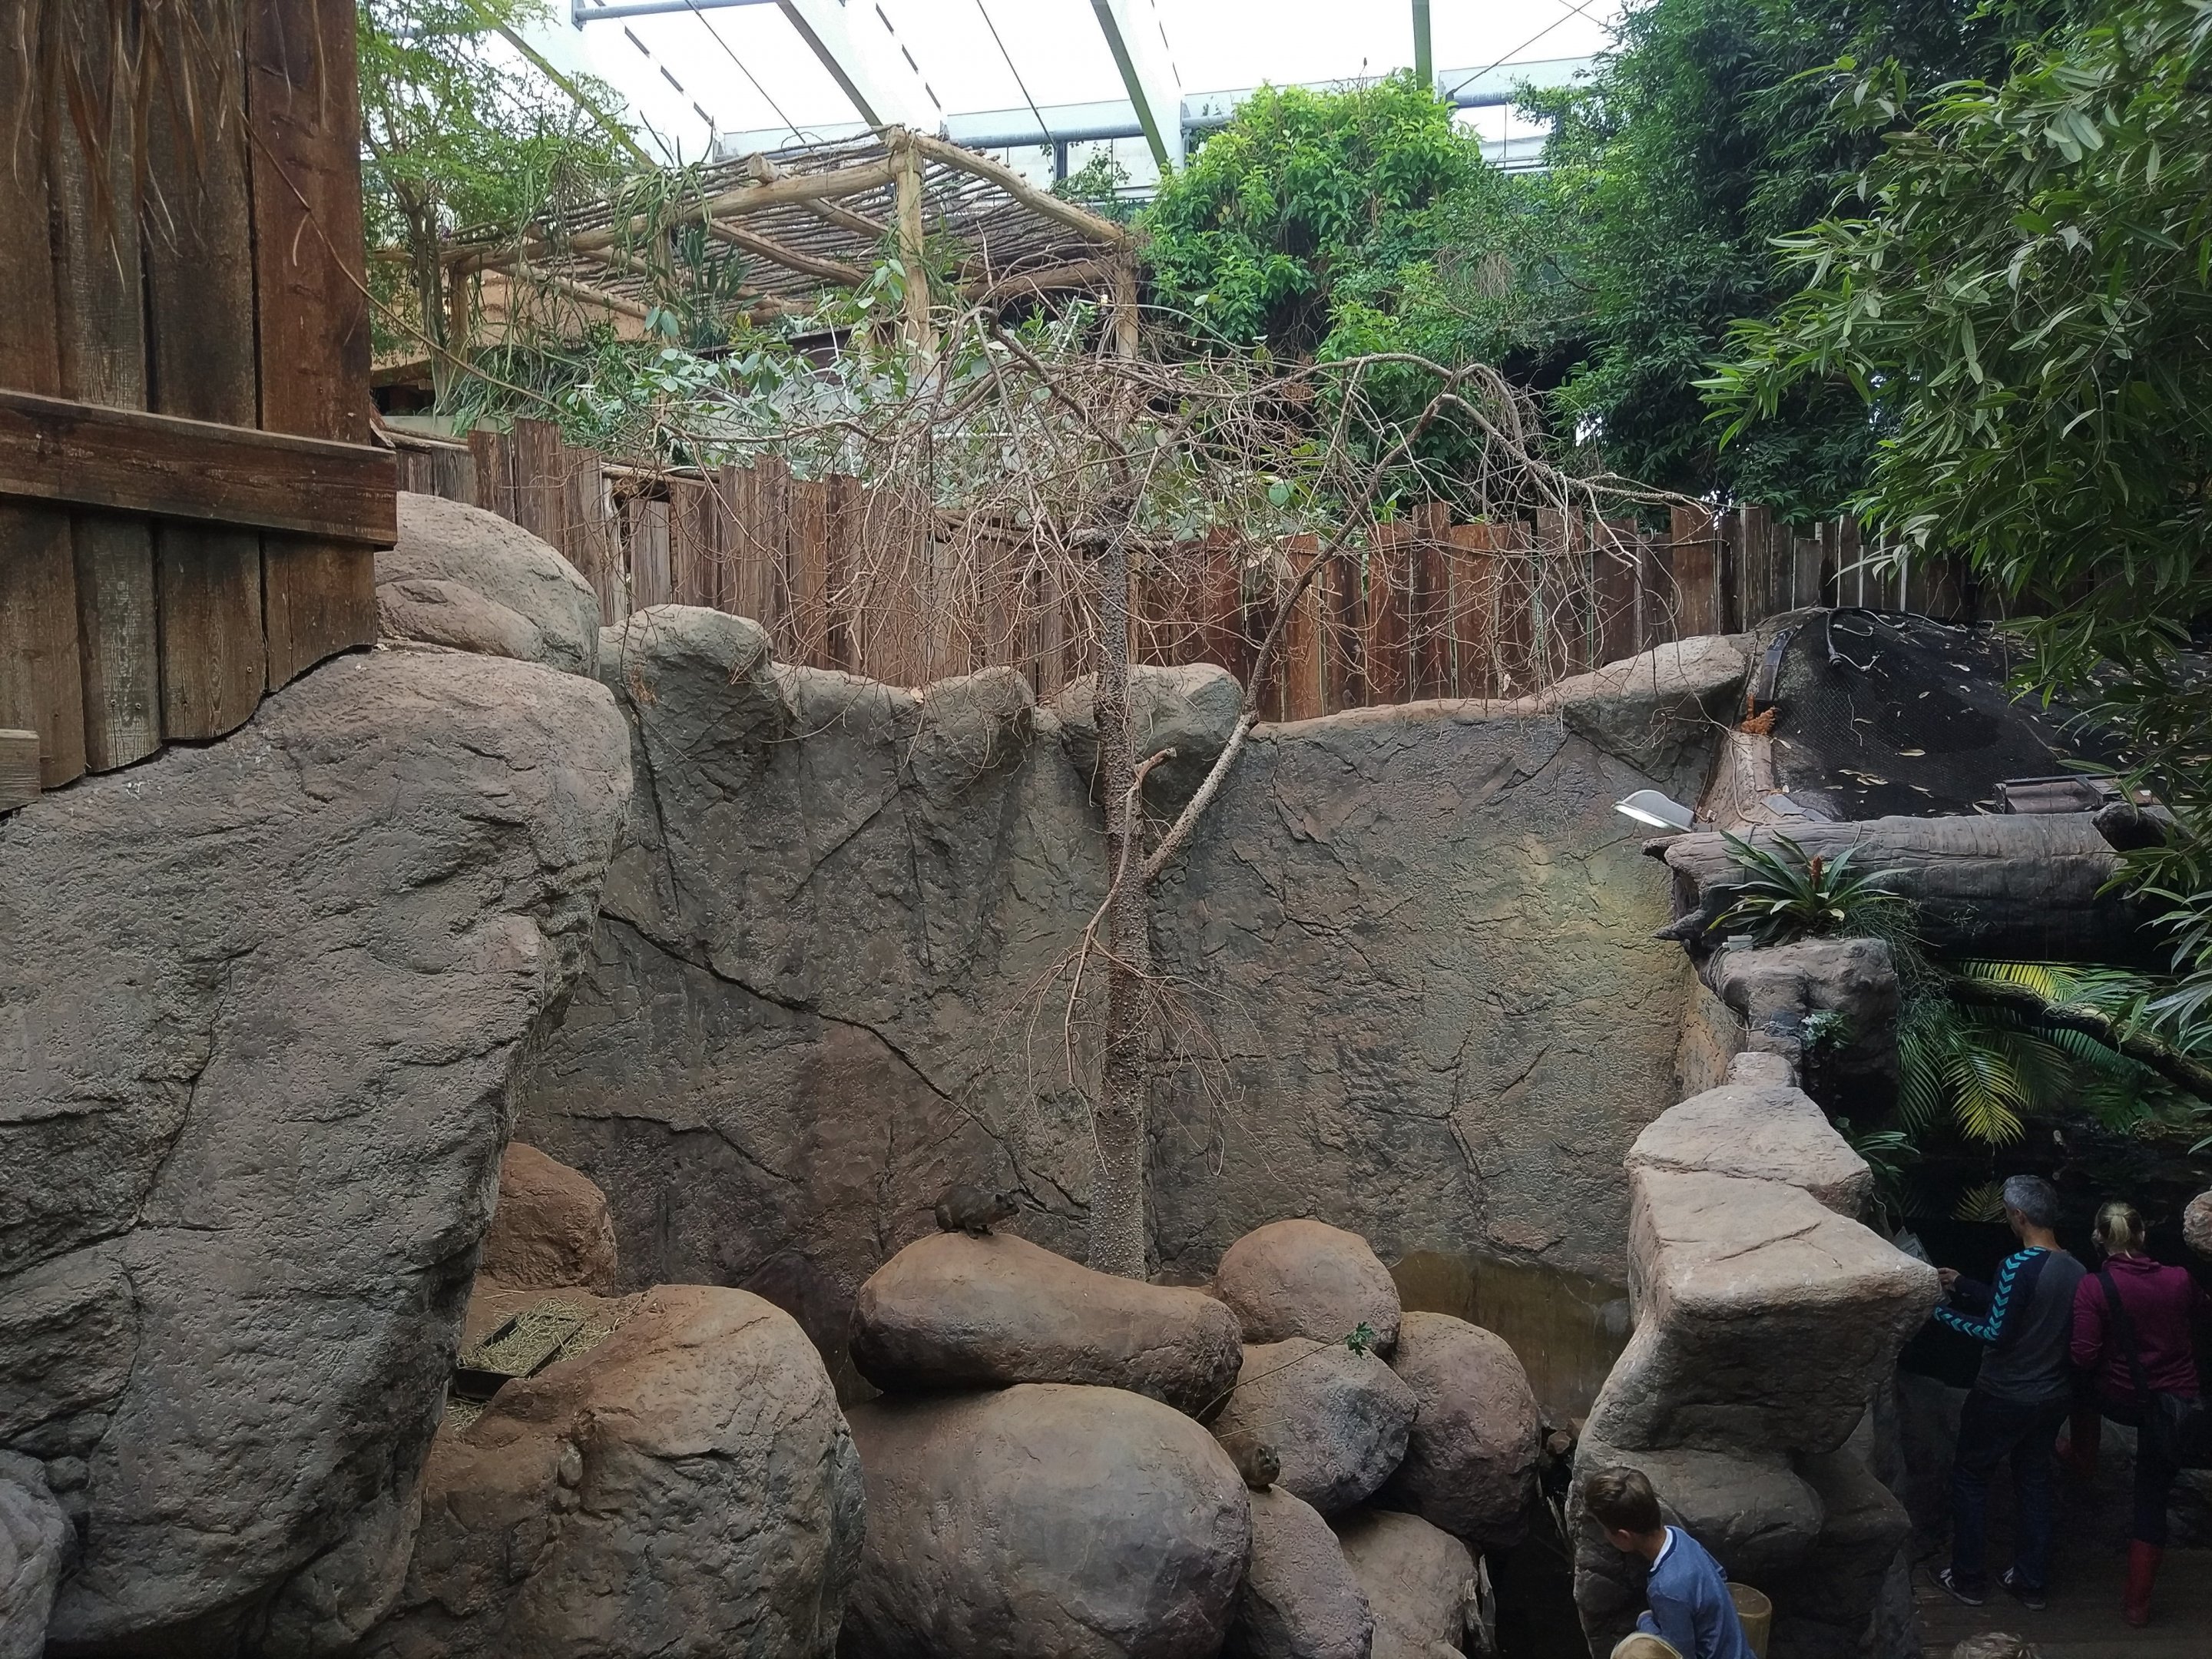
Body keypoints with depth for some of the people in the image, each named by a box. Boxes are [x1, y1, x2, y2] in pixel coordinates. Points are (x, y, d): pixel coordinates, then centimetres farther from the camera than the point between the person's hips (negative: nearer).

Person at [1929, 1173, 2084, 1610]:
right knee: (2034, 1480, 19)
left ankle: (1968, 1580, 16)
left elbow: (1996, 1333, -23)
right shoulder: (2074, 1270, 0)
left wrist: (1943, 1313, -12)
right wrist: (1962, 1286, 16)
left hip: (2004, 1397, -7)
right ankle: (2031, 1582, 27)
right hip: (2054, 1396, 7)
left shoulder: (2019, 1265, -25)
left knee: (1970, 1478, 9)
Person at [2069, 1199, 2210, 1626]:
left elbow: (2084, 1357, -21)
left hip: (2118, 1400, -2)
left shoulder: (2093, 1288, -20)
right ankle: (2138, 1601, 15)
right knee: (2152, 1499, 10)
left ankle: (2084, 1448, 48)